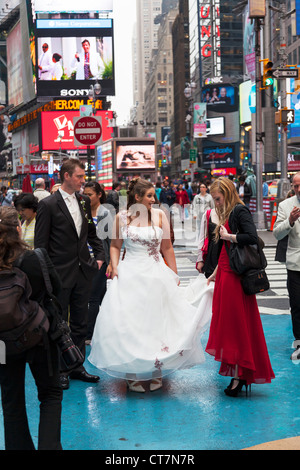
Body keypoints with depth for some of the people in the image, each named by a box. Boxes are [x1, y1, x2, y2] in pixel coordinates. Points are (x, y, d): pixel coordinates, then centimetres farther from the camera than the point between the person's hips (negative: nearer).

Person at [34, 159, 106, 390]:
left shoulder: (84, 201, 7)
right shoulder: (48, 204, -11)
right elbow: (41, 243, -9)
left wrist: (100, 255, 8)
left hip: (83, 271, 6)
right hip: (61, 273, -6)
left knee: (80, 324, 14)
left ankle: (77, 366, 26)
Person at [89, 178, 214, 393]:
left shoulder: (159, 215, 1)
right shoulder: (122, 217, 1)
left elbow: (167, 248, 3)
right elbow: (115, 246, 9)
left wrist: (174, 277, 2)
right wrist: (114, 267, -6)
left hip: (156, 276, 0)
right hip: (130, 276, 0)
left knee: (157, 323, 5)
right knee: (130, 323, 1)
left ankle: (157, 371, 19)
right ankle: (133, 374, 14)